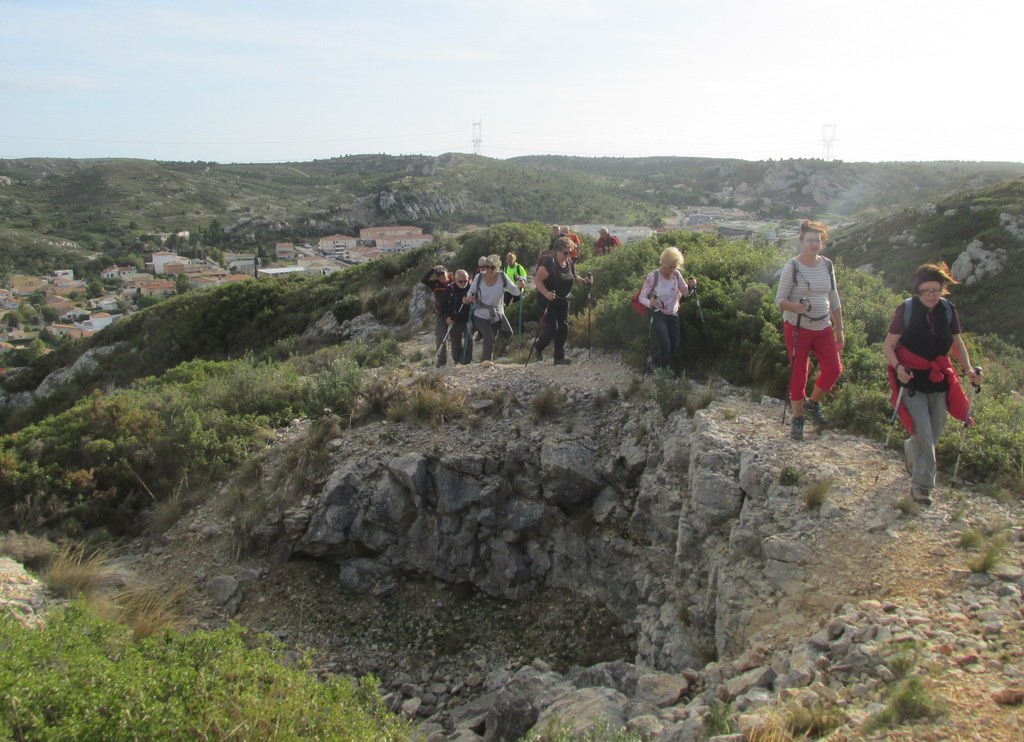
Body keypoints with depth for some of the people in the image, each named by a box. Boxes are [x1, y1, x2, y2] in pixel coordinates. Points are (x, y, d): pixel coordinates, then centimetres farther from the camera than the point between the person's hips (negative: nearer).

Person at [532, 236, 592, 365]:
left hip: (562, 300, 7)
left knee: (563, 327, 4)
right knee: (552, 327, -13)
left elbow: (573, 277, 20)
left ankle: (559, 357, 11)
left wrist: (584, 280, 1)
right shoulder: (549, 262, -20)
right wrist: (546, 293, -38)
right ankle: (538, 347, 15)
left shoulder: (569, 262, 4)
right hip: (548, 300, -7)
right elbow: (537, 279, -25)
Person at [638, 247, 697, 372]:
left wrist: (691, 286, -16)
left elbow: (685, 292, 7)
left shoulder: (676, 275, -5)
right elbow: (642, 297, -13)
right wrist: (650, 303, -35)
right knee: (666, 347, -16)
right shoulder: (653, 276, -18)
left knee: (674, 347, 11)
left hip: (673, 316, 5)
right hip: (658, 316, -5)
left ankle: (653, 363, 35)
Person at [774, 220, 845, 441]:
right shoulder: (792, 267, -10)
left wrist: (839, 330, 11)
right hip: (797, 327, -4)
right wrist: (795, 307, -31)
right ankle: (797, 420, 14)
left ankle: (813, 404, 23)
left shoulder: (827, 266, 5)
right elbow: (780, 300, -9)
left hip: (823, 327, 4)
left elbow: (834, 300, 12)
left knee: (834, 369, -3)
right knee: (799, 373, 0)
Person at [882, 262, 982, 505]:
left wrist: (968, 369, -2)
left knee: (936, 430, 14)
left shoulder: (948, 310, -1)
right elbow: (888, 346, -10)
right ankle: (922, 484, 4)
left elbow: (957, 342, 12)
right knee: (923, 430, -9)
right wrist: (898, 367, -28)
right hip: (911, 378, -4)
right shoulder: (906, 310, -13)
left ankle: (911, 451, 47)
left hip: (938, 378, 5)